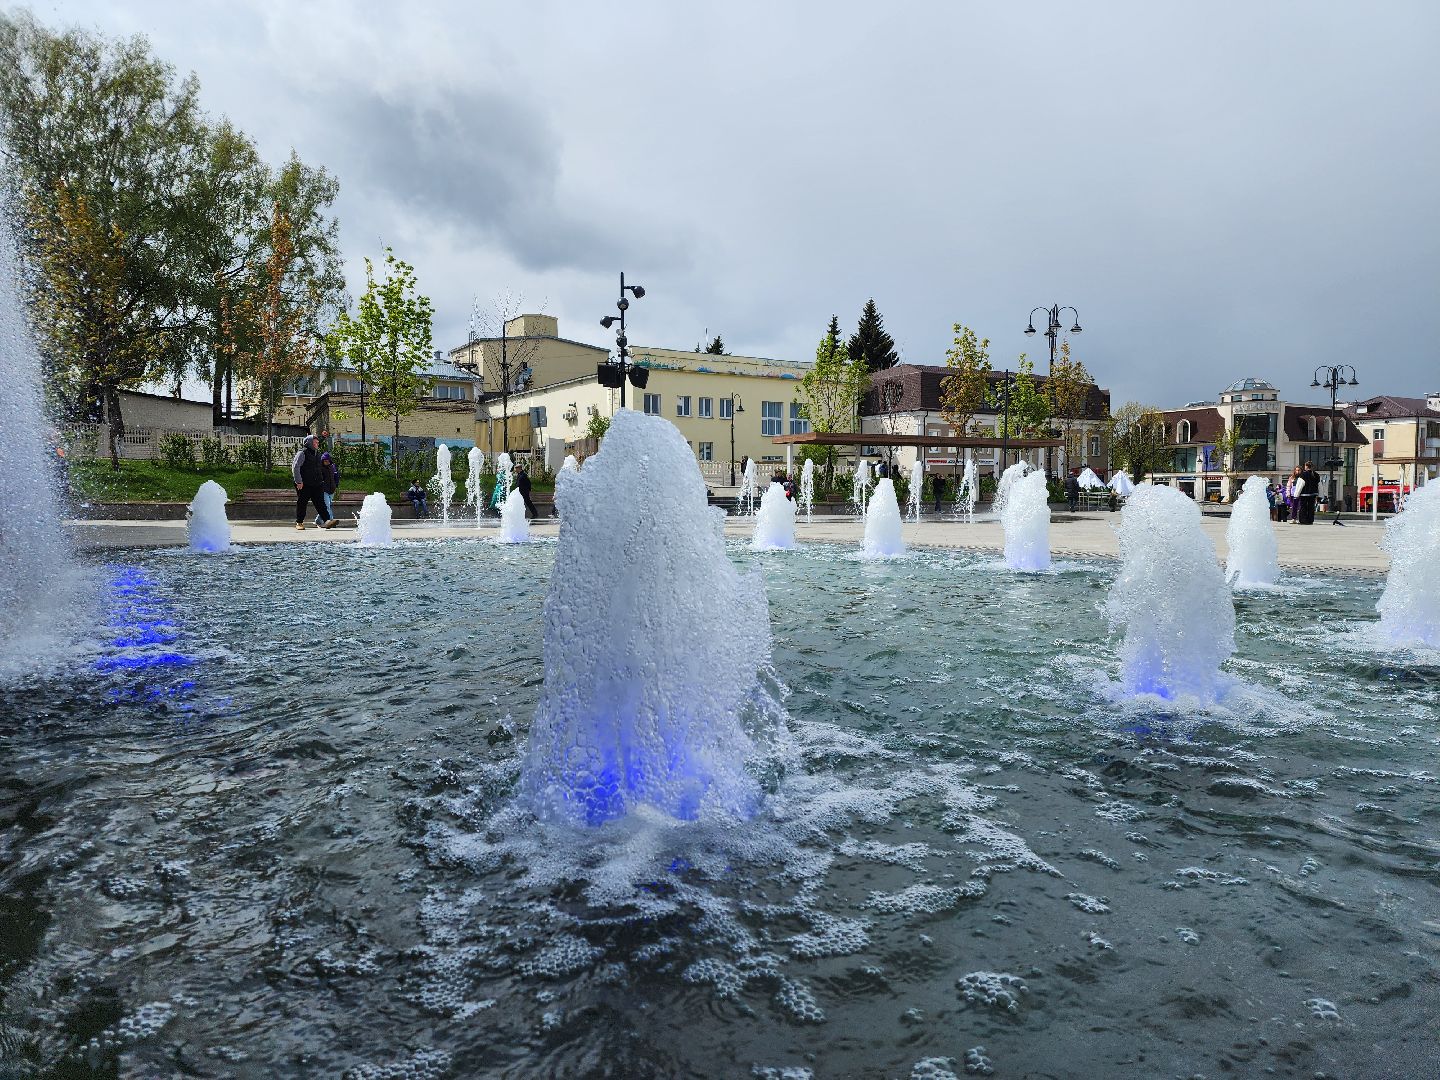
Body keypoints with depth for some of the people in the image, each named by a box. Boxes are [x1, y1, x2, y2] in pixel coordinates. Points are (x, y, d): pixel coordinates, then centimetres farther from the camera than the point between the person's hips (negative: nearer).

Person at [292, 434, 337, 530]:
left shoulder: (317, 453, 17)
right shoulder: (302, 453, -7)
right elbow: (295, 467, -12)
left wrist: (321, 481, 22)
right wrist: (298, 481, -17)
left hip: (316, 484, 6)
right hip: (304, 484, -6)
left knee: (320, 502, -5)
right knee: (301, 503, 3)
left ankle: (327, 520, -14)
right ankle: (299, 523, 13)